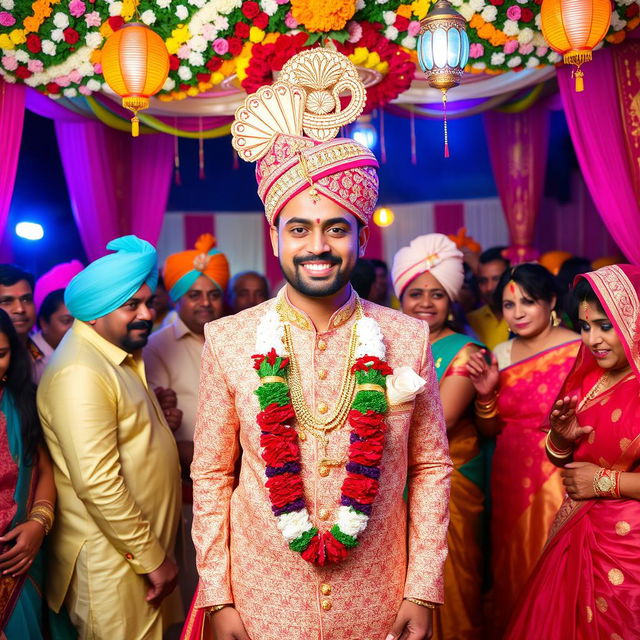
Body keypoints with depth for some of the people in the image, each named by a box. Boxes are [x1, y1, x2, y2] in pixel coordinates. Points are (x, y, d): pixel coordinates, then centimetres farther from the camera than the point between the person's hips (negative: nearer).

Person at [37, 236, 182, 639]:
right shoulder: (80, 373, -21)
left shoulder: (120, 355, 11)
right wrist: (153, 558, -18)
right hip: (113, 561, -9)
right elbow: (97, 483, -25)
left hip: (147, 548, 9)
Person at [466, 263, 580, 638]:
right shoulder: (501, 354, 6)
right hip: (510, 481, 5)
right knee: (512, 571, 17)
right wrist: (486, 395, -7)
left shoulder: (582, 351, -12)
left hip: (559, 480, -5)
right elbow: (490, 430, 10)